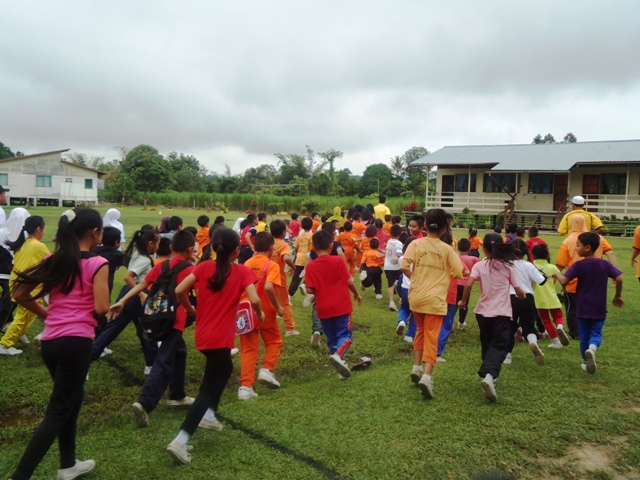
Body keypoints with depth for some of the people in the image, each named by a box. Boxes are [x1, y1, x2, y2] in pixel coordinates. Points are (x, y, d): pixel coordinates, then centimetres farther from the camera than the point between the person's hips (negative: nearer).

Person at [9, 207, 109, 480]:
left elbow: (20, 294, 10)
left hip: (50, 341, 8)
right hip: (76, 342, -8)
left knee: (71, 399, 23)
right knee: (58, 411, 1)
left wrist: (47, 314, 17)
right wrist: (110, 306, 6)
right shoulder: (97, 264, -9)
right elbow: (101, 309, -16)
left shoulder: (53, 260, 10)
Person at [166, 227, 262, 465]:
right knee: (209, 387, 0)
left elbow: (179, 291, -3)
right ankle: (180, 441, -9)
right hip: (221, 338, -6)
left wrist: (190, 309, 14)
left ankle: (209, 415, 34)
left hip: (203, 335, 6)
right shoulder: (242, 271, -8)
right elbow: (254, 300, -18)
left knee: (224, 370, 31)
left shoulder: (203, 267, 2)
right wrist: (260, 315, 3)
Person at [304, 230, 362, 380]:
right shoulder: (338, 261, -8)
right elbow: (349, 281, -5)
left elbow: (310, 290, -8)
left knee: (331, 338, 16)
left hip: (323, 309, 2)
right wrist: (357, 294, 12)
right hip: (341, 306, -2)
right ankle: (338, 355, -25)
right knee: (344, 335, 3)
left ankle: (341, 364, 20)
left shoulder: (311, 267, -5)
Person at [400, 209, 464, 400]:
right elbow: (458, 273, -1)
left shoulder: (416, 244, -4)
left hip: (416, 296, 2)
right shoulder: (447, 249, -3)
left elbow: (404, 267, -12)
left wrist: (415, 277, 7)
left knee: (420, 331, 24)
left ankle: (417, 368, 24)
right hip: (435, 299, -2)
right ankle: (427, 376, -13)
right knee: (431, 337, 0)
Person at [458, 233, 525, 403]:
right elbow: (518, 290, 0)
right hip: (502, 313, -2)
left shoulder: (479, 265, -1)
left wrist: (463, 301, 1)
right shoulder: (508, 267, 0)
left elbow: (469, 284, -15)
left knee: (487, 345, 19)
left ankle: (488, 375, 30)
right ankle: (489, 375, -29)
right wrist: (522, 296, 23)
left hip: (483, 312, 2)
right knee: (498, 347, -5)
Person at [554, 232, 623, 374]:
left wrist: (556, 273, 3)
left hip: (583, 308, -1)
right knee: (596, 332, 9)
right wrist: (618, 296, 8)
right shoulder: (605, 264, -2)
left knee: (584, 334, 13)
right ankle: (592, 348, -22)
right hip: (599, 308, 2)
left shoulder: (579, 265, -12)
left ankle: (586, 361, 22)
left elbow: (564, 281, -17)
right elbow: (619, 279, -6)